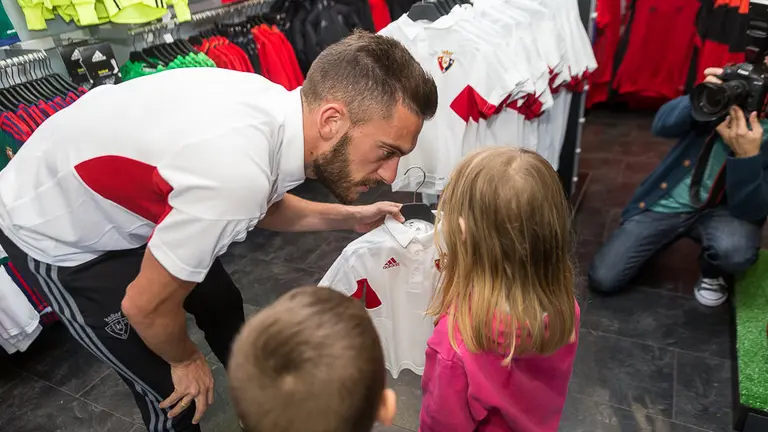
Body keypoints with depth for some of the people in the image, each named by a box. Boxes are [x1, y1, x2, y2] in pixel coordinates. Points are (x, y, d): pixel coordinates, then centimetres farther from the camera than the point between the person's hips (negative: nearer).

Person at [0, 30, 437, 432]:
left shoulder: (278, 109, -17)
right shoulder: (235, 174, -42)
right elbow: (147, 305, -25)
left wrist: (348, 217, -1)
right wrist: (186, 359, -6)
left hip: (112, 199, 7)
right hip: (54, 232, -7)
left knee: (222, 303, 19)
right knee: (173, 389, -1)